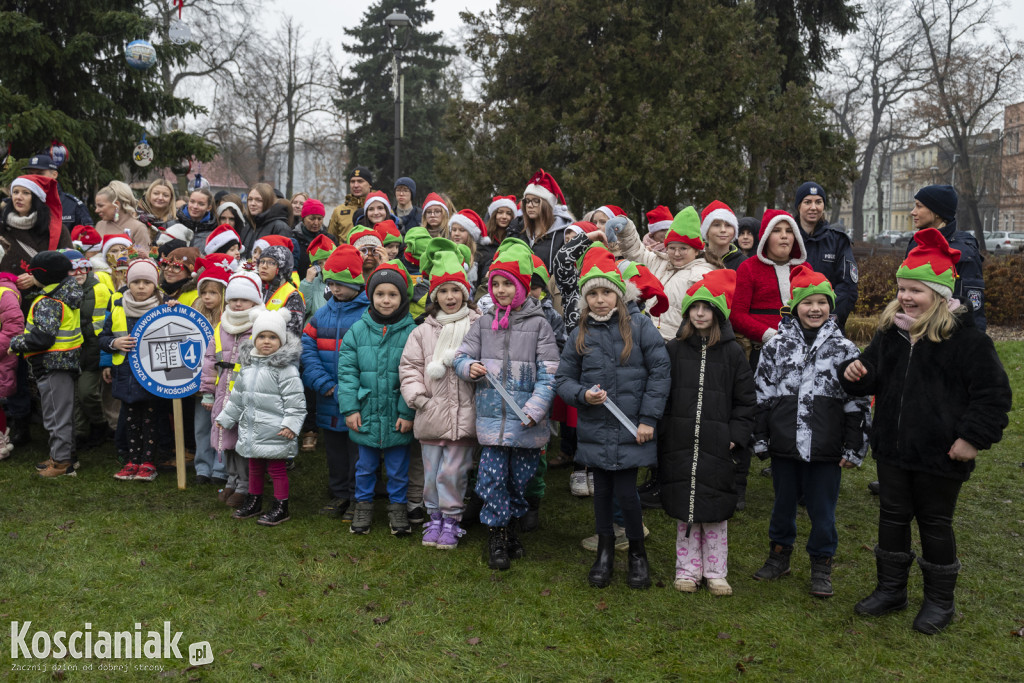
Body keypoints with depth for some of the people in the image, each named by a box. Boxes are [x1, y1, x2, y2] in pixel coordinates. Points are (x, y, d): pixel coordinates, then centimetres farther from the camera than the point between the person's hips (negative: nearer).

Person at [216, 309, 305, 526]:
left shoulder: (286, 368, -14)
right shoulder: (248, 365, 8)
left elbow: (295, 400, -16)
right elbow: (237, 396, 20)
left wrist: (291, 424, -23)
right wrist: (225, 418, 23)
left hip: (275, 431, -7)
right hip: (251, 429, 7)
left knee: (277, 468, 3)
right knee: (255, 466, 20)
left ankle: (281, 508, 14)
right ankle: (254, 501, 35)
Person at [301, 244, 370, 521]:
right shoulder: (322, 314, 8)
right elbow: (307, 349, 1)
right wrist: (323, 384, -11)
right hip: (328, 402, 5)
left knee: (358, 450, 4)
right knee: (334, 449, 17)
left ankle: (358, 498, 19)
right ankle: (339, 495, 31)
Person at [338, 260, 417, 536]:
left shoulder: (411, 332, -6)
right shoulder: (357, 331, -1)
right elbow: (347, 371, -1)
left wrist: (408, 412, -10)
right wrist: (350, 408, -7)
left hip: (398, 418, -1)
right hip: (366, 414, 2)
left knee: (398, 469, 12)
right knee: (365, 466, 16)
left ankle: (398, 508, 29)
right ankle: (363, 506, 33)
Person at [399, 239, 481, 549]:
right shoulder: (423, 331, 8)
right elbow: (409, 367, 8)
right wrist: (419, 397, -3)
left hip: (464, 414, -3)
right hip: (431, 414, 3)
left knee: (453, 471, -2)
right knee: (431, 471, 11)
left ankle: (451, 520, 17)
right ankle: (435, 517, 29)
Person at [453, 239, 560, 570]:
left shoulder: (538, 324, -1)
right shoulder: (483, 323, 9)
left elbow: (549, 373, -5)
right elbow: (461, 356, 10)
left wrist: (534, 410, -15)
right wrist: (470, 367, -14)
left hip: (527, 419, -1)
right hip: (492, 415, 2)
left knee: (521, 478, 9)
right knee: (492, 477, -1)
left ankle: (511, 527, 31)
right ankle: (496, 537, 15)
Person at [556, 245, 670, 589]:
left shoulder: (639, 325, -4)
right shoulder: (581, 334, 5)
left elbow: (660, 370, -5)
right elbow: (563, 379, 9)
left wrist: (648, 418, -7)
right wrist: (582, 394, -13)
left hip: (630, 429, -3)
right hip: (595, 429, 3)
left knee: (625, 492, -3)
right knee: (602, 490, 12)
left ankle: (638, 553, 23)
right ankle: (605, 552, 32)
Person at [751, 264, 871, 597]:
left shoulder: (844, 349, 0)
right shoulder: (776, 346, 2)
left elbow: (858, 403, 1)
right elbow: (761, 396, 5)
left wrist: (853, 448, -1)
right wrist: (761, 439, 3)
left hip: (826, 449, -1)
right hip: (784, 445, 1)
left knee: (822, 508, 7)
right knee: (783, 503, 16)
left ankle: (821, 565, 25)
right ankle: (779, 555, 35)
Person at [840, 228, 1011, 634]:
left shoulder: (965, 337, -13)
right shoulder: (891, 330, 4)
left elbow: (993, 392, -10)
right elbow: (873, 376, 16)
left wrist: (973, 438, -15)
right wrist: (855, 373, -6)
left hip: (941, 454, -5)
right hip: (892, 448, 5)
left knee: (935, 523, 9)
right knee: (892, 516, 15)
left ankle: (940, 600, 27)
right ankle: (891, 589, 32)